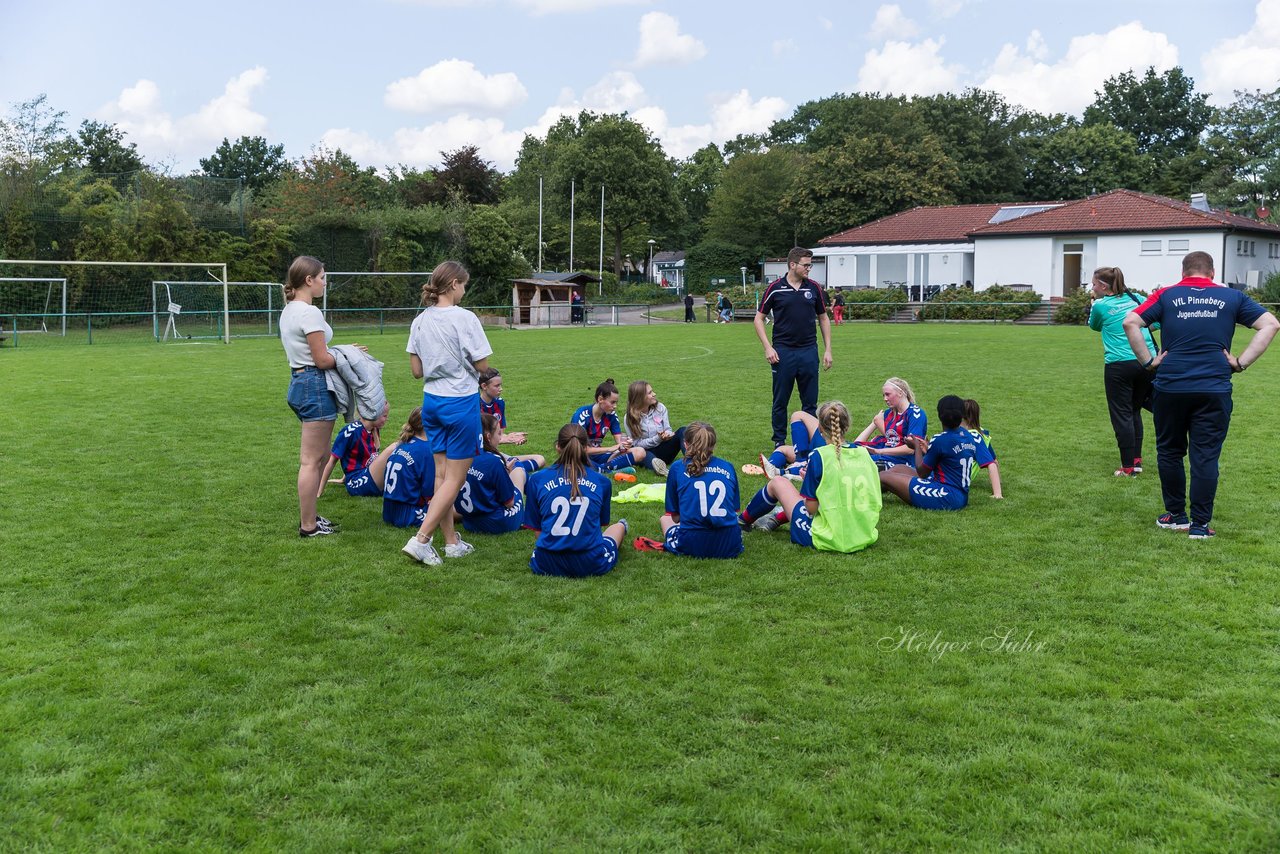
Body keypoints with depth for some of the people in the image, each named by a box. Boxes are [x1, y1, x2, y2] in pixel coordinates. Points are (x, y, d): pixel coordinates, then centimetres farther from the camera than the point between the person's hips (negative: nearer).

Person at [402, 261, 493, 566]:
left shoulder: (420, 321, 3)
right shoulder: (464, 318, -15)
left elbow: (417, 371, 6)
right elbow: (483, 366, -12)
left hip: (432, 400, 7)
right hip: (461, 402, -7)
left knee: (441, 474, 13)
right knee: (455, 478, 0)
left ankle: (452, 542, 19)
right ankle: (420, 540, -6)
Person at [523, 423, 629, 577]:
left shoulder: (537, 480, 1)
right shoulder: (602, 482, 2)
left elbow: (537, 528, 6)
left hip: (546, 565, 1)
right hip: (591, 564, -1)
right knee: (619, 525, 34)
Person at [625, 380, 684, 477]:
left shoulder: (660, 407, 0)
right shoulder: (630, 417, -7)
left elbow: (668, 429, 3)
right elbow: (637, 444, -10)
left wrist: (667, 434, -22)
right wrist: (658, 438, -22)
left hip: (663, 450, 3)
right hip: (647, 452, -3)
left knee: (682, 431, -20)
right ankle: (656, 464, -69)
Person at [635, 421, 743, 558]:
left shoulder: (677, 467, 7)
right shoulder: (728, 468, 12)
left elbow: (674, 516, 12)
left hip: (693, 546, -2)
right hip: (730, 547, 2)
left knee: (665, 519, 30)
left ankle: (664, 547, -1)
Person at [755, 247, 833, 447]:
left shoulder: (814, 288, 5)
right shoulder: (775, 288, -3)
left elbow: (823, 318, 12)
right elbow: (759, 319, 1)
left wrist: (827, 349, 6)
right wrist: (767, 347, -9)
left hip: (809, 351, 2)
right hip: (783, 352, -2)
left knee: (810, 402, 6)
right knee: (780, 402, 6)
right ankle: (779, 441, 19)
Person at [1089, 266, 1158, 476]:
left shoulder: (1101, 306, 0)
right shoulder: (1135, 299, 12)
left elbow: (1094, 326, 19)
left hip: (1119, 365, -5)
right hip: (1146, 362, 5)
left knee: (1122, 414, 2)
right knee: (1134, 411, 17)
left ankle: (1128, 467, 2)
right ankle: (1137, 461, 20)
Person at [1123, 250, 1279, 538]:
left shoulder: (1166, 295, 5)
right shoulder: (1231, 297, 9)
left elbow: (1130, 322, -7)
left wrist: (1148, 361, -2)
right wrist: (1242, 362, 1)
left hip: (1170, 387, 0)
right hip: (1214, 390, 0)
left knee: (1170, 452, 15)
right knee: (1206, 457, 4)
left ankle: (1176, 516, 23)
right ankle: (1200, 524, 5)